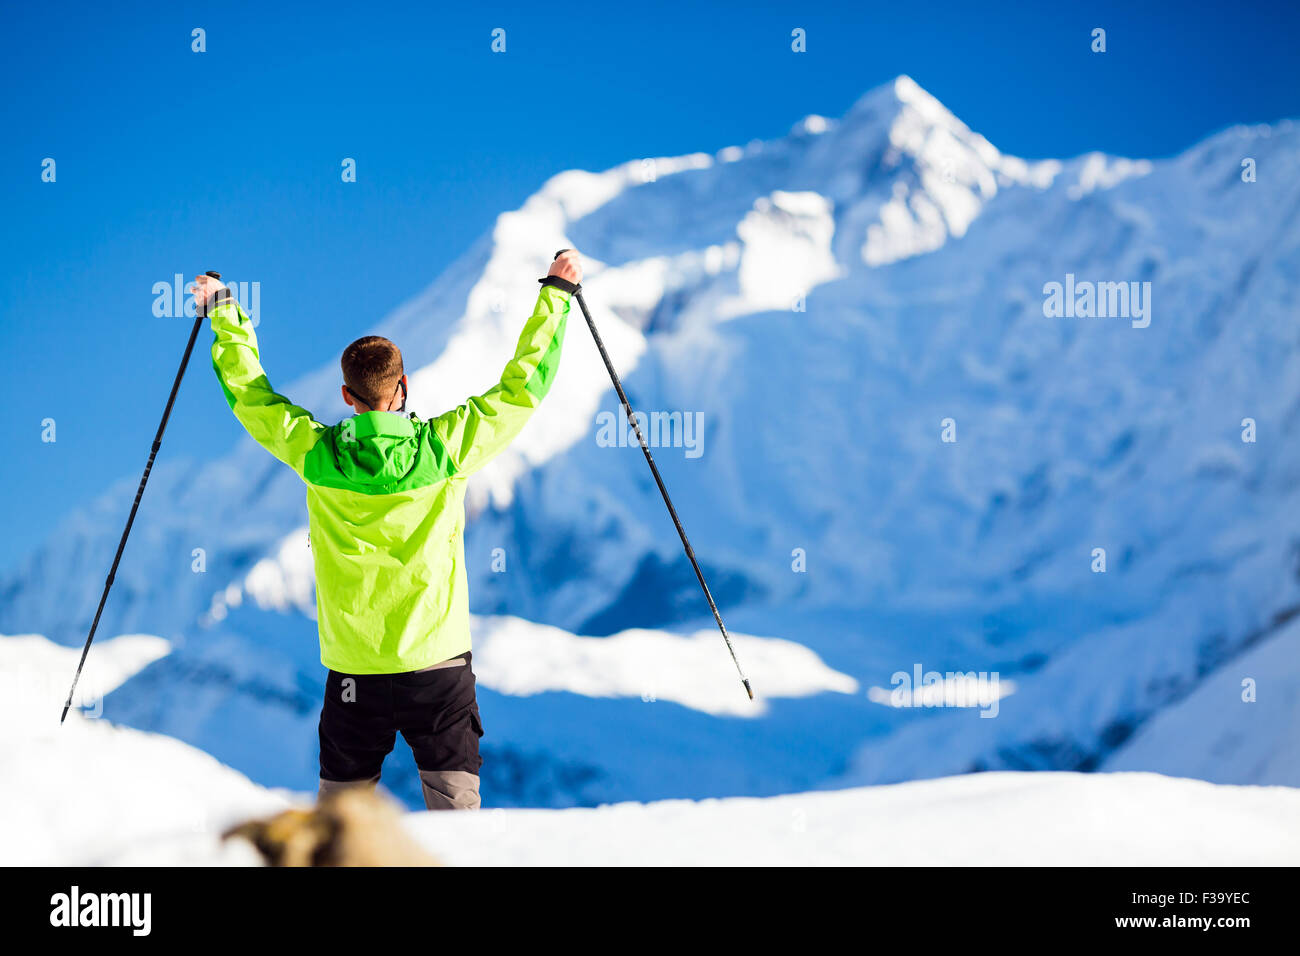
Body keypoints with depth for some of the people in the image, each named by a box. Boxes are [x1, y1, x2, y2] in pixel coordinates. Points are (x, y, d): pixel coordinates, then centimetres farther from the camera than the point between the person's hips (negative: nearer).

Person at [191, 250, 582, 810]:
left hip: (352, 672, 1)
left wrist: (225, 314, 22)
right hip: (440, 663, -1)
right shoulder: (446, 449, -11)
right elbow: (523, 385, -1)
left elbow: (247, 390, 8)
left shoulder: (315, 455, -7)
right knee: (456, 803, 4)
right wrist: (557, 292, 10)